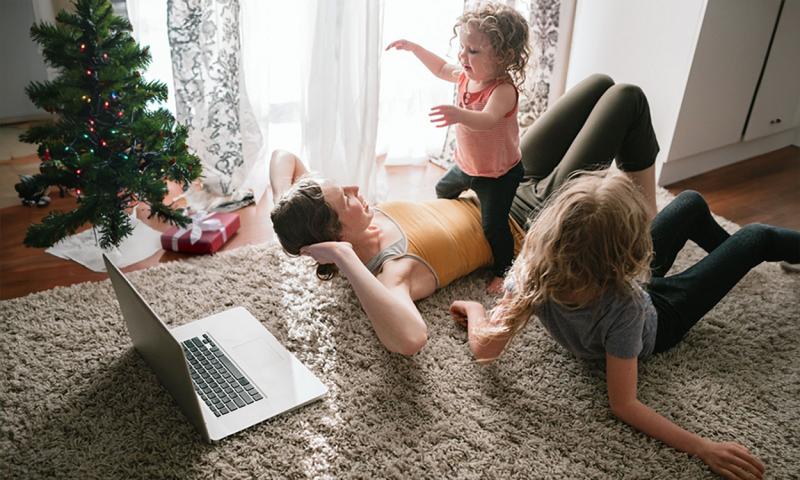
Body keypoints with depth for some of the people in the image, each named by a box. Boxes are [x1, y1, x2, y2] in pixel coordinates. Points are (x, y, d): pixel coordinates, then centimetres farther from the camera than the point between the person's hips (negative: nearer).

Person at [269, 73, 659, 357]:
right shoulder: (389, 271, -37)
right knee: (628, 98, -3)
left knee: (600, 84, 12)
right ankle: (652, 228, 19)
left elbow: (283, 155, -7)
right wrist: (346, 260, -54)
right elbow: (410, 339, -59)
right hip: (532, 223, -7)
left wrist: (287, 213, -24)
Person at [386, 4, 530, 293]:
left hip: (499, 173, -9)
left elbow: (487, 120, -53)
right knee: (444, 190, 30)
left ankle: (504, 271, 15)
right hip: (466, 164, 9)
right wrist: (413, 47, 9)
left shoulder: (503, 90, -32)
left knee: (493, 225, -9)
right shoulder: (466, 75, -7)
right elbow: (441, 69, 15)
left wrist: (460, 114, -71)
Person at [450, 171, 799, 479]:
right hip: (657, 320, -4)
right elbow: (623, 405, -35)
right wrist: (703, 448, -37)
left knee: (691, 202, 19)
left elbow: (485, 349, -30)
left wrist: (474, 309, -12)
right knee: (756, 238, 9)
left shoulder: (532, 269, -39)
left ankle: (728, 249, 52)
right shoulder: (624, 307, -46)